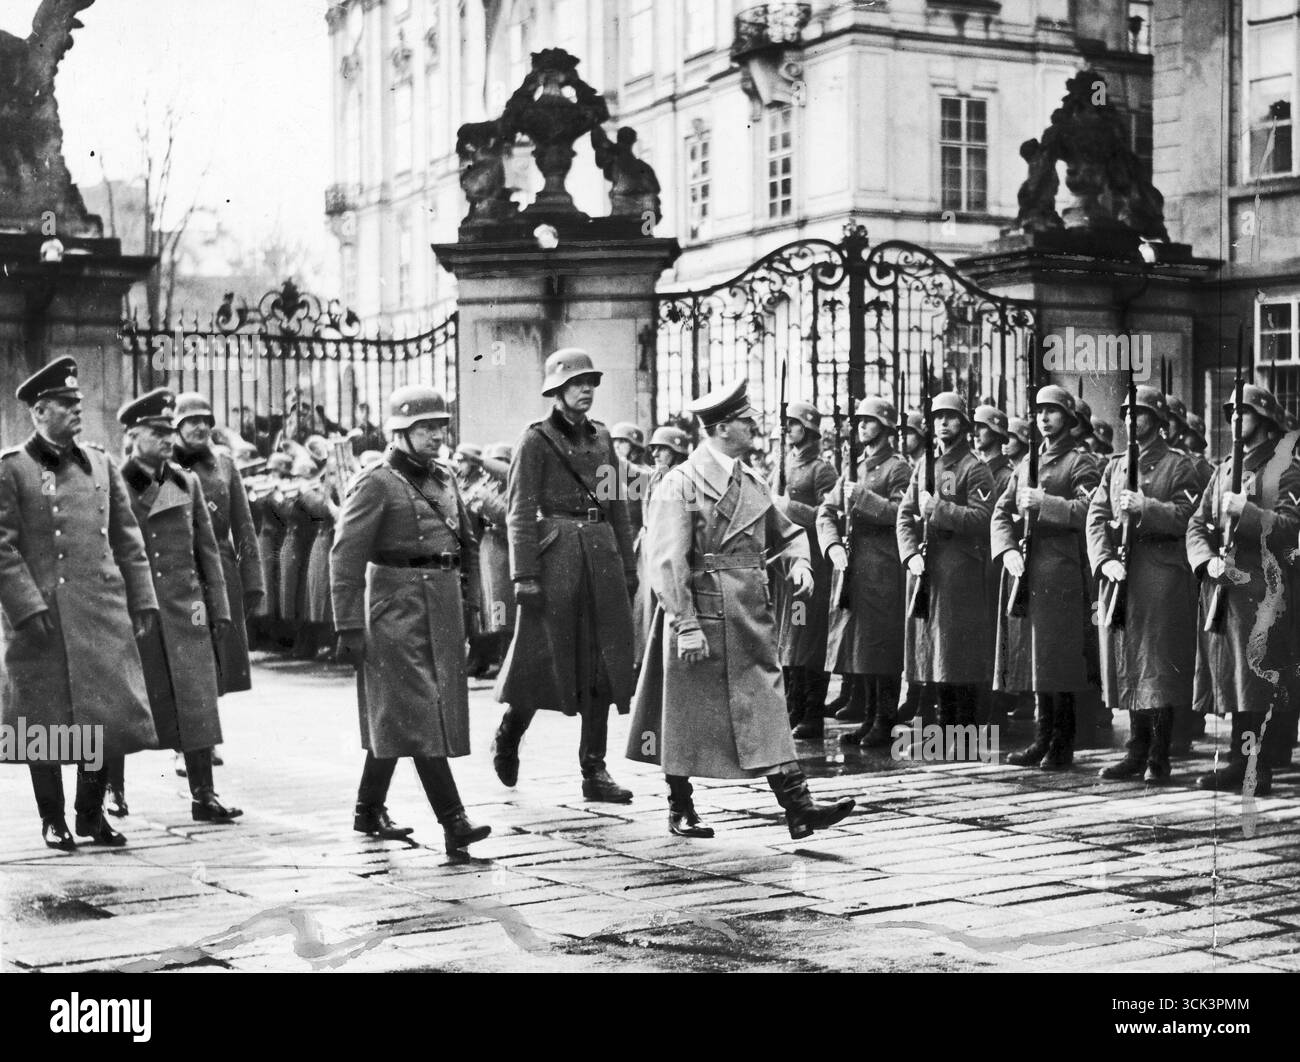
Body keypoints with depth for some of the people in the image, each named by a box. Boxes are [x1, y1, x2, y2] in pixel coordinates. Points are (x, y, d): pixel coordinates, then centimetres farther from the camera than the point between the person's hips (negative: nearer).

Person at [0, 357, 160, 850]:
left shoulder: (100, 464, 11)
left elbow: (127, 539, 13)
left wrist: (142, 599, 8)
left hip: (103, 612, 4)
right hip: (44, 619, -4)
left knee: (107, 715, 5)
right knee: (46, 722, 4)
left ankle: (92, 812, 20)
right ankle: (53, 819, 18)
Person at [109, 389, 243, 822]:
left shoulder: (187, 483, 8)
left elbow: (207, 549, 11)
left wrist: (218, 606, 7)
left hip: (183, 609, 3)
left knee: (195, 701, -1)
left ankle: (203, 795, 3)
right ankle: (113, 790, 21)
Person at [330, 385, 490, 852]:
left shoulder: (445, 479, 12)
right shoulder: (375, 484, -9)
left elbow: (467, 544, 22)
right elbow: (345, 558, -12)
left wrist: (469, 597, 14)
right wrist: (348, 627, -16)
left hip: (444, 603, 7)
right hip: (396, 606, -7)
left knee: (394, 718, 15)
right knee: (420, 715, -9)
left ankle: (369, 811, 27)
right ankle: (453, 822, -12)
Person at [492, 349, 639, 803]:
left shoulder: (601, 437, 13)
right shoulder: (537, 439, -3)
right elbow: (519, 512, -8)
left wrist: (628, 566, 12)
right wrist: (524, 575, -15)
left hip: (602, 553, 5)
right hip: (555, 554, -5)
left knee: (602, 663, 3)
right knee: (543, 659, 0)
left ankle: (594, 771, 8)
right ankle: (507, 738, 27)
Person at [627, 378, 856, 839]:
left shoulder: (752, 482, 12)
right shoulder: (680, 484, -10)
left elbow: (786, 533, 24)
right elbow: (667, 561, -15)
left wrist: (797, 562, 2)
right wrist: (687, 625, -20)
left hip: (751, 619, 6)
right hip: (701, 615, -6)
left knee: (766, 705, -1)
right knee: (687, 714, 7)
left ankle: (798, 806, -6)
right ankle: (680, 810, 22)